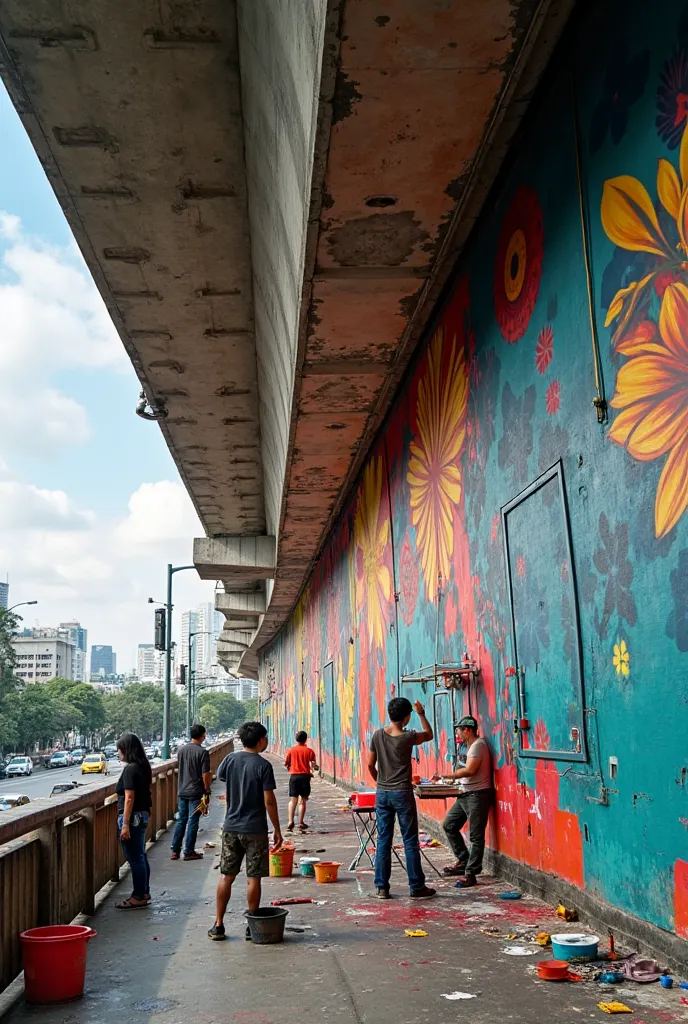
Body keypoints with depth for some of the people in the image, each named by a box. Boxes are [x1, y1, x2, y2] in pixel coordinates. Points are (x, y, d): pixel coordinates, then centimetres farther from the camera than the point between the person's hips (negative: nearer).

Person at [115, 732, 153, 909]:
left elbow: (129, 798, -21)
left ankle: (138, 897, 6)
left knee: (135, 858, -1)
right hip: (142, 815, 9)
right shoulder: (143, 766, 9)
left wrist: (125, 824, -21)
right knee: (141, 856, 17)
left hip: (132, 817, -9)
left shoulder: (130, 769, -18)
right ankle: (144, 893, 26)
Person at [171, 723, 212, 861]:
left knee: (181, 820, 13)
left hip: (182, 791, 6)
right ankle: (189, 852, 7)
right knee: (192, 822, 2)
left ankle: (175, 851, 14)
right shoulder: (203, 752, -15)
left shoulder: (181, 750, 4)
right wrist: (207, 792, -5)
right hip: (196, 792, -6)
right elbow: (205, 775, -15)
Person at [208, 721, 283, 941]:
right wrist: (277, 830, -5)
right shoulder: (263, 765, -13)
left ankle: (218, 925, 15)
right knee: (253, 878, 4)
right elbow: (269, 801, -13)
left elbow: (220, 777, 22)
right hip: (255, 829, -4)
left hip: (231, 827, 4)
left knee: (226, 877, 11)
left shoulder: (230, 760, 0)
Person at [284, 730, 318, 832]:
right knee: (303, 800, 7)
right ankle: (301, 822, 6)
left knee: (293, 800, 3)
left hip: (294, 776, 1)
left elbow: (286, 764, 6)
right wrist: (316, 767, 13)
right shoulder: (309, 751, -1)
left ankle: (290, 821, -10)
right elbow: (313, 765, -7)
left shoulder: (291, 750, 2)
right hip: (305, 776, -1)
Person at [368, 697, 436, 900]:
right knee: (410, 841, 4)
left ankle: (381, 887, 10)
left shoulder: (378, 735, -2)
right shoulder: (408, 737, -12)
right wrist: (421, 714, 18)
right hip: (402, 794, -4)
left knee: (383, 841, 8)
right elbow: (429, 734, 9)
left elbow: (370, 765, 5)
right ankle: (417, 887, 10)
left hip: (382, 794, 4)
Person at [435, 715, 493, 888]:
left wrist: (446, 776, -20)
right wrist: (455, 779, 9)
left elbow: (470, 770, -23)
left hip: (478, 795, -10)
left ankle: (470, 874, 0)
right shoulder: (471, 745, 15)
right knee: (449, 825, 13)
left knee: (476, 836, -4)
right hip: (465, 794, 10)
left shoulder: (478, 745, -15)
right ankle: (463, 860, 23)